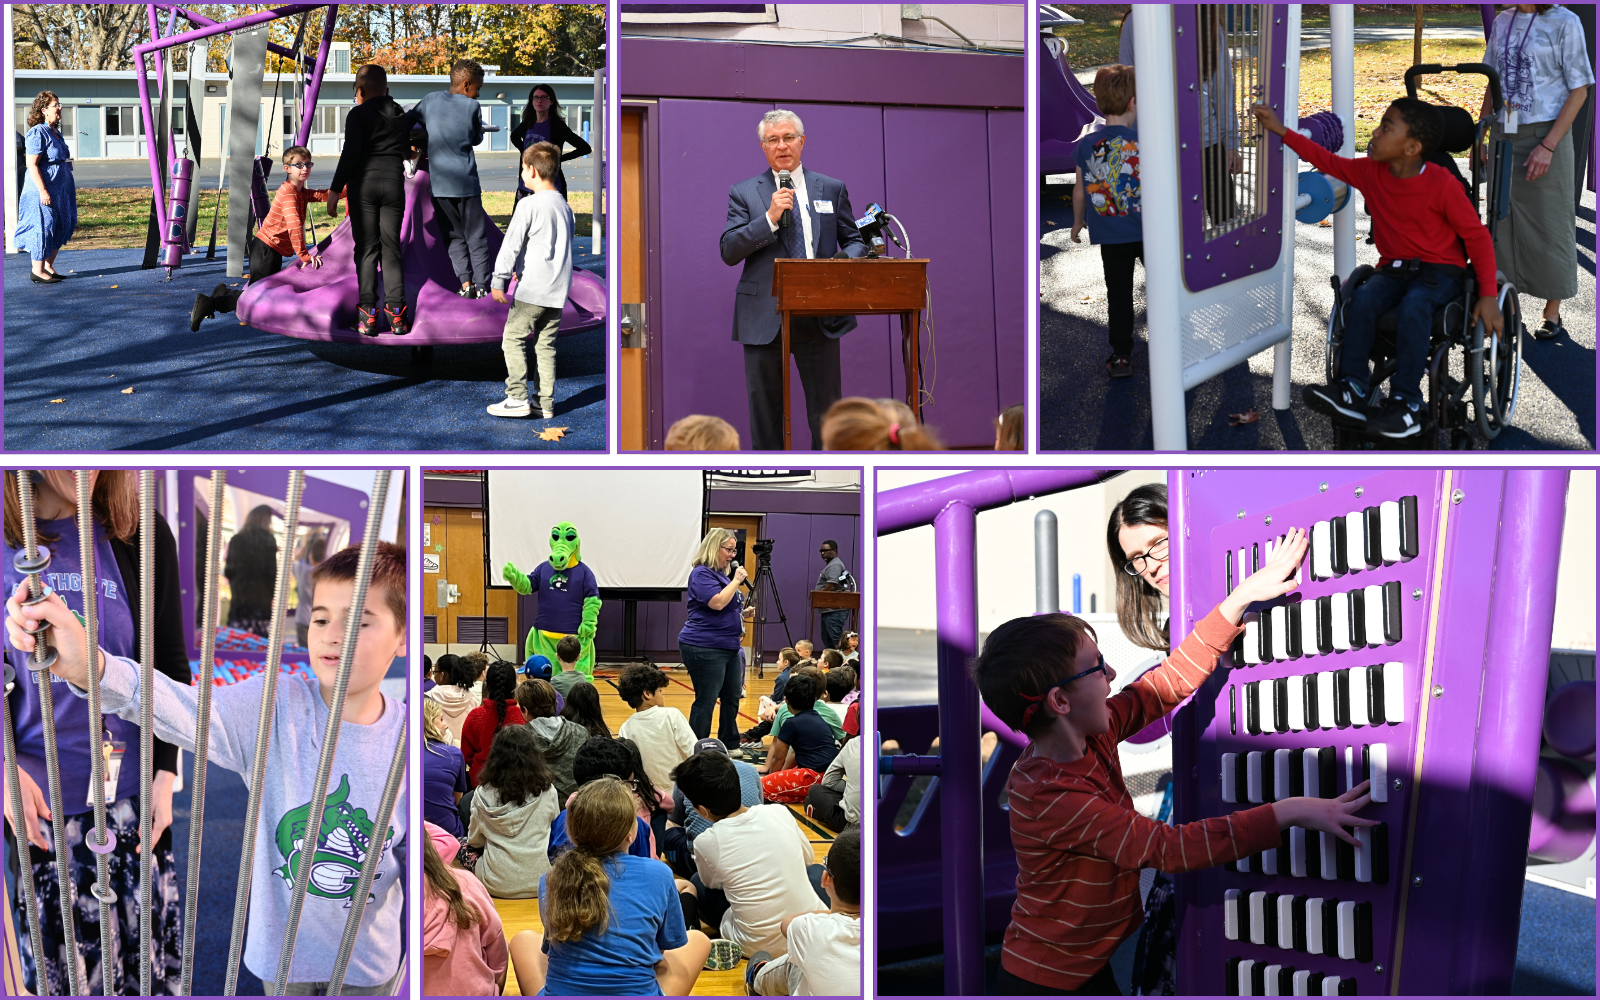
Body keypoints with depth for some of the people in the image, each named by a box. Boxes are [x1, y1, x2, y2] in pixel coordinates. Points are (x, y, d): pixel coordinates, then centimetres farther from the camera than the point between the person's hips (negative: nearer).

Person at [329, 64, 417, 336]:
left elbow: (350, 154, -11)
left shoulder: (358, 115, -4)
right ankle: (396, 310, -1)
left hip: (363, 183, -3)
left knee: (366, 247, 0)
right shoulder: (402, 116, 11)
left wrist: (334, 191, -8)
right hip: (394, 181, 3)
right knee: (391, 247, 6)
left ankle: (367, 313, -6)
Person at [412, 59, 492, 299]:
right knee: (475, 235, 8)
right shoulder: (472, 106, -6)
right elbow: (477, 138, 7)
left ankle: (466, 283, -1)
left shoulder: (431, 100, 2)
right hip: (466, 180, -2)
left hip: (439, 181, 2)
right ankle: (481, 284, 4)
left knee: (454, 235, 10)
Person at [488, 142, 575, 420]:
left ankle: (518, 399, -4)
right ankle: (546, 402, 10)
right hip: (558, 290, 7)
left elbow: (511, 245, -13)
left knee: (514, 339, 1)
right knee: (546, 344, 11)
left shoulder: (529, 205, -12)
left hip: (532, 290, -7)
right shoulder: (564, 206, 12)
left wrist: (499, 281, -8)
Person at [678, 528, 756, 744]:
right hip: (705, 648, -10)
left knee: (732, 700, 12)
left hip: (729, 647, 10)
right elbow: (717, 603, -26)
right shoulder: (702, 574, -12)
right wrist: (736, 581, -16)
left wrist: (743, 613, 11)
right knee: (705, 702, -6)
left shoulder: (722, 575, 17)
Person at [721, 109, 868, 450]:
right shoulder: (744, 193, 7)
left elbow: (855, 241, 15)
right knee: (765, 410, 4)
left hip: (819, 317, 1)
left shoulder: (832, 189, 12)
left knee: (827, 410, 2)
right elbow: (729, 252, -3)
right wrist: (770, 218, -14)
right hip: (764, 317, -1)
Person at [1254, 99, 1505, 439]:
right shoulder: (1371, 172, 1)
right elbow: (1328, 161, 16)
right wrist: (1281, 131, 11)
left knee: (1414, 305, -35)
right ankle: (1354, 389, -23)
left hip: (1439, 272, -5)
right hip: (1393, 269, 5)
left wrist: (1488, 296, -15)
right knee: (1362, 299, -26)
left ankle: (1406, 404, -32)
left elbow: (1477, 236, -11)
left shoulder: (1442, 185, -16)